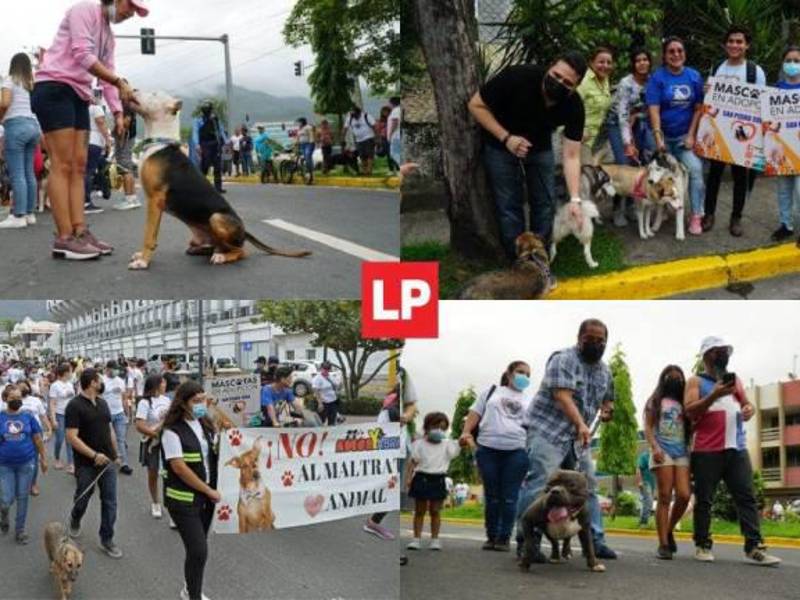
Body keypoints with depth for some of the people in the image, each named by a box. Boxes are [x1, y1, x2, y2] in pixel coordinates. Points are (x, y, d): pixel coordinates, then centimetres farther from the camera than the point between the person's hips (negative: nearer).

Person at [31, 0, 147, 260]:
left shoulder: (108, 35, 21)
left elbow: (107, 78, 17)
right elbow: (82, 55, -17)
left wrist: (118, 113, 5)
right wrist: (119, 82, -18)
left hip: (78, 97, 10)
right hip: (54, 89, -10)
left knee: (78, 166, 3)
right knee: (63, 165, -13)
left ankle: (79, 232, 1)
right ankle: (65, 238, -15)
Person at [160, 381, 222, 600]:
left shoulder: (205, 425, 5)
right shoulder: (172, 431, -16)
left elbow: (215, 455, 17)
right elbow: (179, 468, -20)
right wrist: (209, 491, -15)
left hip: (206, 497, 6)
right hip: (184, 500, -6)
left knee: (197, 548, 15)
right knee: (199, 551, -9)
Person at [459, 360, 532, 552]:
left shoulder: (529, 401, 19)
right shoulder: (492, 392, 17)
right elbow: (475, 413, 12)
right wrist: (467, 432, -4)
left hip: (517, 451, 0)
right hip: (488, 449, 0)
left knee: (509, 497, -3)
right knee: (491, 496, 3)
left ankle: (504, 538, 3)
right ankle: (491, 536, 10)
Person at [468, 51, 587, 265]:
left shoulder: (574, 106, -25)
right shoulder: (517, 77, -35)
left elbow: (571, 156, -23)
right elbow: (476, 105, -23)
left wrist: (575, 199, -34)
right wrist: (506, 137, -32)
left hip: (539, 145, 3)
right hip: (501, 144, -3)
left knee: (545, 203, 2)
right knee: (510, 205, -4)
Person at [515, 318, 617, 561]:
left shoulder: (604, 370, 13)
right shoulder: (563, 360, -11)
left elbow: (606, 398, 27)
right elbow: (562, 396, -23)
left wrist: (608, 409, 1)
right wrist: (581, 424, -36)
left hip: (579, 437, 8)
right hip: (548, 430, -8)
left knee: (588, 486, 8)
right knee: (539, 484, -15)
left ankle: (594, 541, 15)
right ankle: (526, 541, -13)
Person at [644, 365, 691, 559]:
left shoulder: (684, 403, 23)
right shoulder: (655, 401, 12)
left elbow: (690, 428, 19)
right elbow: (648, 427, 3)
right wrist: (654, 447, -12)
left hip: (682, 452, 3)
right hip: (663, 451, -3)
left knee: (684, 495, -12)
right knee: (665, 497, -10)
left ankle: (669, 531, 12)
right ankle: (663, 544, -10)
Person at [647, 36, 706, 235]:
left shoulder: (694, 77, 1)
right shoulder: (657, 78, -7)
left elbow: (698, 108, 3)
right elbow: (654, 109, -14)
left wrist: (691, 135, -6)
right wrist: (658, 137, -25)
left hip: (685, 135, 1)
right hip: (664, 135, -1)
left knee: (695, 169, -16)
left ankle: (696, 215, -10)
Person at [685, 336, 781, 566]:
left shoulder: (734, 379, 21)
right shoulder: (696, 381, 6)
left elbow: (746, 404, 25)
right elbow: (690, 411, -7)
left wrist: (749, 409, 0)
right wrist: (714, 395, -20)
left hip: (737, 448, 4)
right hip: (706, 450, -4)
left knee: (747, 497, -5)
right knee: (704, 500, 0)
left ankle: (754, 548, -9)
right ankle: (702, 546, 7)